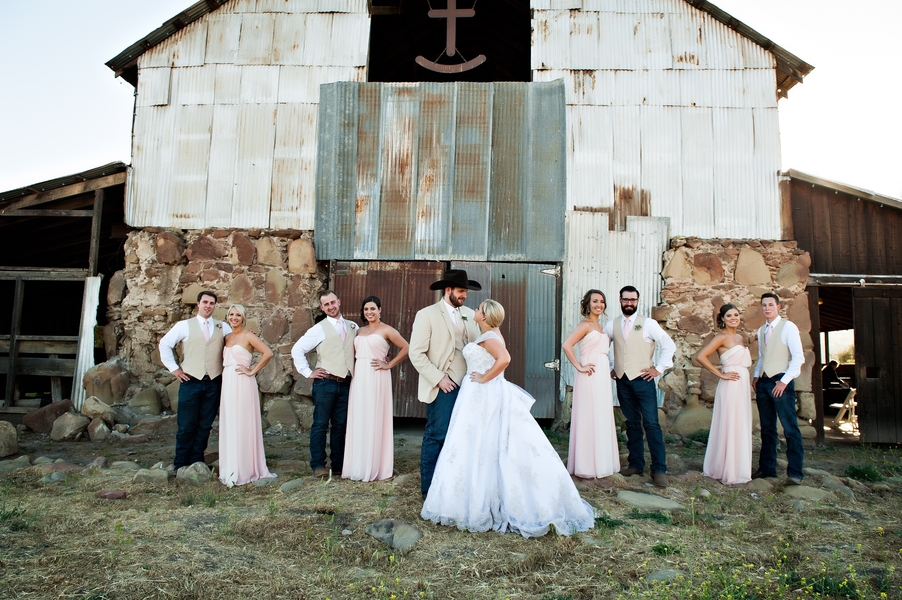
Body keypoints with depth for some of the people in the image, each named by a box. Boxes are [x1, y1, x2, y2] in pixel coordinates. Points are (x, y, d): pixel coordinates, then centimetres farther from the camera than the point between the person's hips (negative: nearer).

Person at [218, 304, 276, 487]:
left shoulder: (248, 336, -5)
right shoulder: (227, 338, 14)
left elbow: (268, 353, -17)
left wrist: (253, 371, -13)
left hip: (242, 384, -7)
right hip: (227, 384, 7)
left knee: (243, 425, -3)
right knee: (229, 426, 9)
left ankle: (245, 470, 5)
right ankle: (231, 469, 18)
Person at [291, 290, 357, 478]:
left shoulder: (353, 327, 11)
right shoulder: (319, 329, -1)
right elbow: (297, 350, -3)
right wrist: (308, 372, -6)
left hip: (346, 383, 3)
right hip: (325, 383, -3)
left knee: (340, 425, 9)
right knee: (320, 424, 1)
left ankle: (339, 464, 18)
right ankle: (318, 465, 8)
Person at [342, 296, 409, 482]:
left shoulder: (386, 330, -2)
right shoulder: (360, 331, 16)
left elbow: (406, 348, -6)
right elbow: (354, 353, 20)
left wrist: (389, 365, -7)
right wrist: (351, 370, 4)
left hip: (377, 377, -6)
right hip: (359, 378, 6)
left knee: (374, 420, -2)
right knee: (358, 421, 6)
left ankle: (374, 468, 6)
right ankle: (358, 467, 14)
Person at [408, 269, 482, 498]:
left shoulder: (470, 315, 11)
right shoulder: (427, 315, -4)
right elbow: (416, 354, -8)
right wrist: (439, 379, -13)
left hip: (468, 386, 5)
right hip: (444, 387, -5)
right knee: (436, 437, -1)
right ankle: (429, 488, 12)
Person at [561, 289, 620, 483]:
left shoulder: (600, 326, 15)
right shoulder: (585, 324, -10)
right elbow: (566, 345, -23)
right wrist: (579, 367, -19)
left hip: (602, 377, 9)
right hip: (590, 377, -9)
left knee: (601, 420, 13)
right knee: (589, 419, -3)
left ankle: (599, 464, 23)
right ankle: (587, 468, 6)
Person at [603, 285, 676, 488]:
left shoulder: (648, 324, -1)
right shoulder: (611, 325, 8)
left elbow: (669, 345, -2)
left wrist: (659, 368, -5)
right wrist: (609, 367, 12)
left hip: (643, 379, -3)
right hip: (622, 380, 3)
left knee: (651, 424, -6)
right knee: (632, 424, 11)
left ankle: (659, 469, -1)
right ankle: (636, 464, 19)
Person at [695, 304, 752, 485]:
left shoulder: (739, 337, 15)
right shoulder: (722, 337, -10)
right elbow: (700, 356, -21)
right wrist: (721, 374, -16)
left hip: (742, 387, 8)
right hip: (730, 388, -8)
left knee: (741, 429, 12)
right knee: (729, 429, -2)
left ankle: (738, 469, 23)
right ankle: (728, 473, 7)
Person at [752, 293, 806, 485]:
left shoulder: (788, 327, -5)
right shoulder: (761, 331, 16)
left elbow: (798, 357, -10)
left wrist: (784, 381, -15)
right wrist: (756, 376, 9)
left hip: (781, 382, -6)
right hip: (763, 382, 7)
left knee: (790, 428, -4)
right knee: (767, 428, 11)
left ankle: (795, 472, 0)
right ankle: (767, 467, 18)